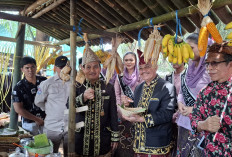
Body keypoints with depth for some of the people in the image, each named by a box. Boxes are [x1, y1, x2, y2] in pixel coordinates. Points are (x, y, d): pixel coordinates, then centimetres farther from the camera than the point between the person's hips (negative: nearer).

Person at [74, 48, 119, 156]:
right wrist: (83, 97, -26)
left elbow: (113, 114, 2)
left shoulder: (108, 88, 0)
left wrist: (115, 137, 2)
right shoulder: (77, 87, 1)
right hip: (81, 139, 0)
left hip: (103, 140, 0)